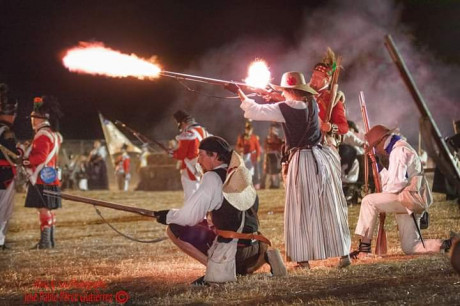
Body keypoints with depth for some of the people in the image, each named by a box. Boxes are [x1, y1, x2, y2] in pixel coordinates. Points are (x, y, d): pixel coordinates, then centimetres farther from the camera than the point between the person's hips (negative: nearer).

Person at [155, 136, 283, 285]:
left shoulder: (213, 178, -10)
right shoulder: (243, 175, 12)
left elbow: (189, 216, -12)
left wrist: (168, 216, 5)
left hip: (229, 249, -7)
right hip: (252, 249, 7)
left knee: (174, 229, -2)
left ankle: (215, 267, -9)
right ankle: (264, 256, 8)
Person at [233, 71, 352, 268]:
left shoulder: (285, 109, -11)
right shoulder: (311, 104, 5)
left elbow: (255, 111, -7)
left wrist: (240, 93, 7)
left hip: (302, 161, -5)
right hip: (321, 158, 6)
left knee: (302, 210, 2)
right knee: (330, 207, 8)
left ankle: (303, 258, 5)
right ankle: (344, 253, 10)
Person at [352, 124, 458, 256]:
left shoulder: (399, 150, -9)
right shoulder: (400, 148, 25)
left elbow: (397, 183, -18)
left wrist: (384, 196, -4)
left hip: (410, 197, -11)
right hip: (408, 202, 11)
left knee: (369, 201, -17)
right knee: (409, 247, 9)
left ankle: (364, 246, -18)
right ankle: (449, 244, 3)